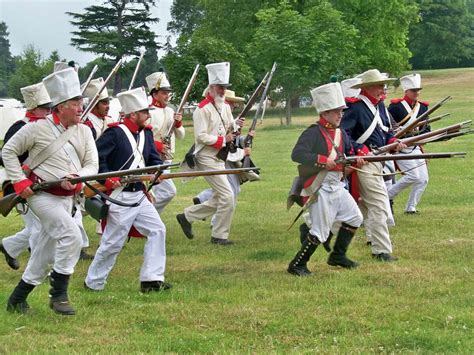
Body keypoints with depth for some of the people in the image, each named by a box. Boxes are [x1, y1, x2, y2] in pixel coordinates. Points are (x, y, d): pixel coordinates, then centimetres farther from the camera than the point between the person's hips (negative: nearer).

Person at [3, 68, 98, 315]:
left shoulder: (84, 132, 5)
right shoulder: (38, 128, -9)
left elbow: (92, 165, 1)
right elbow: (9, 151, 0)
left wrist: (75, 177, -20)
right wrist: (20, 181, -10)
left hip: (67, 198, 6)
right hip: (41, 194, -6)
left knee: (46, 252, 11)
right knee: (71, 235, -24)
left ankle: (17, 299, 26)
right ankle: (59, 294, -14)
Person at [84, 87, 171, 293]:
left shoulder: (146, 133, 10)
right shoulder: (115, 133, -13)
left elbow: (153, 159, 14)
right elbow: (95, 157, -15)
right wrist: (108, 179, -21)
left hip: (140, 195, 8)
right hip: (120, 197, -8)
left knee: (157, 230, -2)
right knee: (113, 242, -1)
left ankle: (152, 279, 0)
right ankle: (93, 283, 16)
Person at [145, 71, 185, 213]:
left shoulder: (170, 111, 11)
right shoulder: (149, 113, -14)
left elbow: (181, 135, 15)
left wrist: (178, 123, -3)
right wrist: (157, 145, -23)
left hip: (166, 159, 8)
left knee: (156, 193, 13)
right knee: (169, 191, -16)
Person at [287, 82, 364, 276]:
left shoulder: (340, 133, 12)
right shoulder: (313, 133, -15)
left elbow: (349, 151, 26)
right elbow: (297, 154, -27)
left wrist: (356, 158, 3)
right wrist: (322, 160, -32)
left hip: (337, 186, 9)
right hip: (321, 189, -9)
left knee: (354, 218, 15)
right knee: (320, 231, -10)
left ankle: (338, 256, 28)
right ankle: (297, 265, 2)